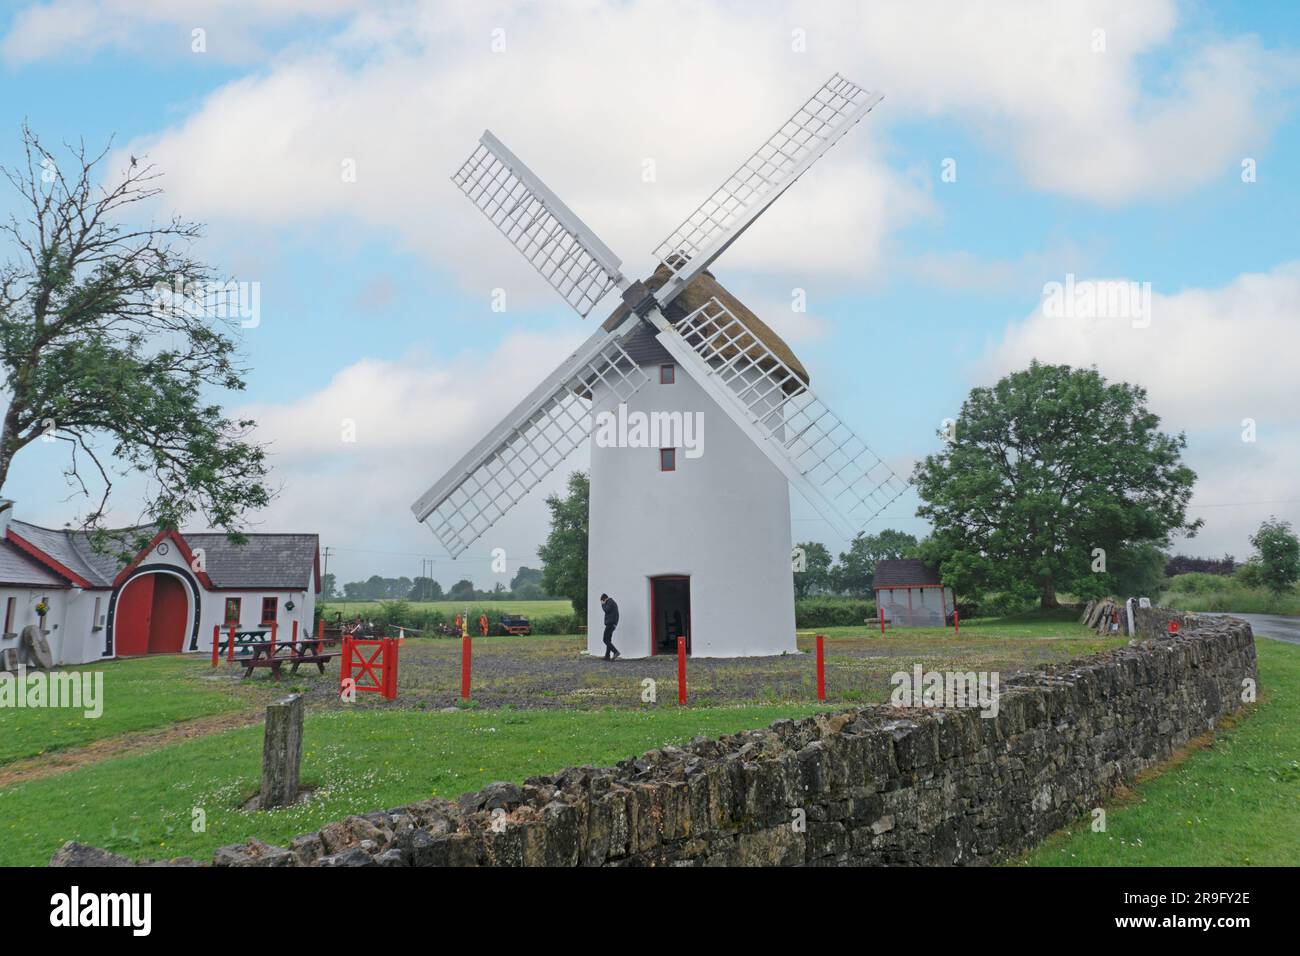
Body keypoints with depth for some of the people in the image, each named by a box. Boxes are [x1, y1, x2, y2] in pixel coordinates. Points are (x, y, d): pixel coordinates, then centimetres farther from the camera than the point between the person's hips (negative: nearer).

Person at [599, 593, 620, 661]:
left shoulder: (610, 602, -8)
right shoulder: (613, 602, 22)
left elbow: (606, 610, -18)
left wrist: (603, 604, -5)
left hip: (610, 624, -11)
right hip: (611, 624, 11)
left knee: (606, 640, -12)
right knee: (608, 640, 11)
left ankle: (616, 652, -19)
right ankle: (607, 656, 11)